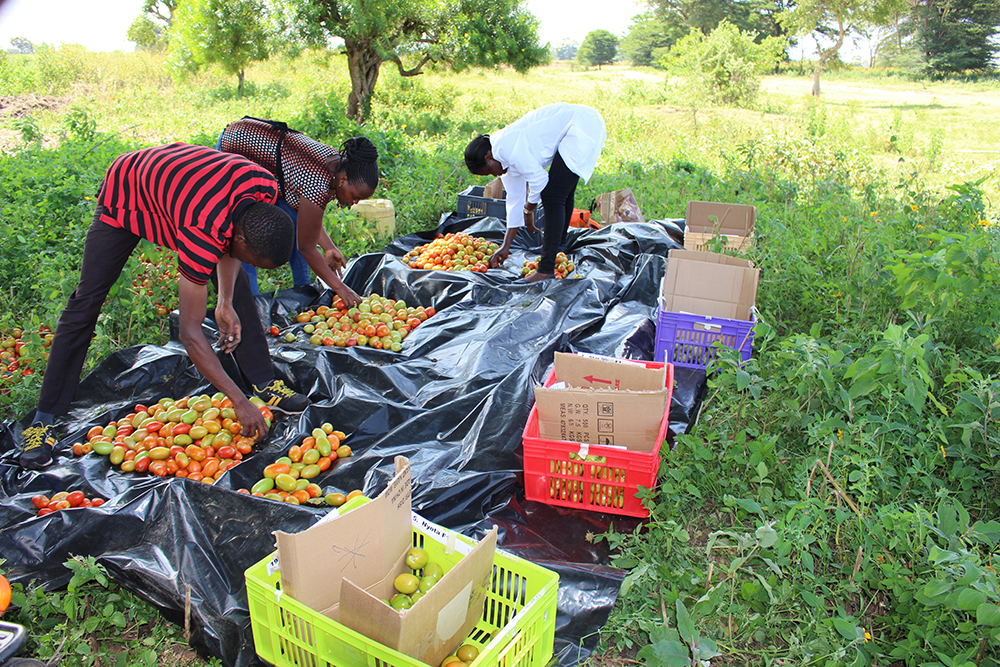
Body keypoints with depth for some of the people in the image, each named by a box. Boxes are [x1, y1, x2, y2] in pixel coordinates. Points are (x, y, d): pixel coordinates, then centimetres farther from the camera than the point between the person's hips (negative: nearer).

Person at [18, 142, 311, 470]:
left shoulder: (265, 186, -28)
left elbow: (227, 242, -6)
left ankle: (265, 383, 6)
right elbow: (190, 333, -40)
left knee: (237, 284, -3)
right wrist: (239, 401, -38)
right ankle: (43, 421, 3)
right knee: (86, 302, -6)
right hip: (124, 199, -6)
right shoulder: (204, 232, -45)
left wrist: (226, 303, -18)